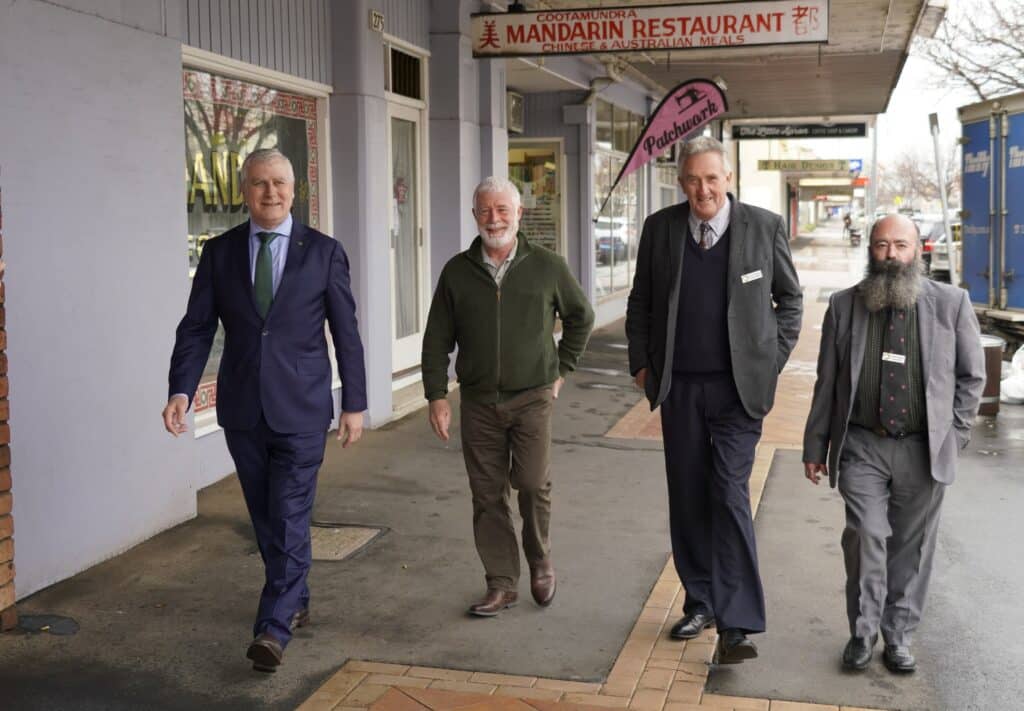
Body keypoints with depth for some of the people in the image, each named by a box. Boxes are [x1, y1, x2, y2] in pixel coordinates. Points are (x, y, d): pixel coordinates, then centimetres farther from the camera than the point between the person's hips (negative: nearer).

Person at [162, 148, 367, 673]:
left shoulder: (324, 253, -1)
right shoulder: (219, 252, 4)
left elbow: (346, 333, 1)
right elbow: (196, 328, 1)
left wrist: (355, 404, 0)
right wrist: (181, 389, -12)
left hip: (301, 411, -3)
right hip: (242, 411, 3)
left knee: (290, 519, -7)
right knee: (265, 519, 14)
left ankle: (273, 628, -1)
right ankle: (296, 603, 32)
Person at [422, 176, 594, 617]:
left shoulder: (547, 266, 0)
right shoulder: (457, 271, 3)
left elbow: (581, 316, 15)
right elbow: (437, 339, 6)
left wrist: (561, 369, 11)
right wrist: (436, 395, -1)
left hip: (532, 397, -2)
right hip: (478, 402, 2)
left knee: (533, 483, -12)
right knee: (488, 494, 5)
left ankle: (540, 562, 16)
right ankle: (501, 585, 17)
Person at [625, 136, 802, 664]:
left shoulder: (764, 227, -3)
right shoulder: (660, 228, 2)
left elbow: (789, 298, 9)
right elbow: (640, 302, 13)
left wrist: (772, 361, 2)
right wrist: (641, 363, 7)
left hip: (737, 387, -3)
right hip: (678, 386, 3)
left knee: (728, 496, -11)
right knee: (687, 499, 10)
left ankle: (735, 626, -8)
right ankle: (700, 603, 25)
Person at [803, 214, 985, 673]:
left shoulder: (951, 303, 1)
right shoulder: (844, 306, 3)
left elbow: (971, 375, 9)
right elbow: (827, 383, 7)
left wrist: (953, 434, 3)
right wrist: (815, 446, 8)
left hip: (923, 450, 0)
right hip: (861, 448, 0)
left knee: (912, 547, 8)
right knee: (866, 536, -8)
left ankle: (898, 635, 25)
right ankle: (863, 632, 11)